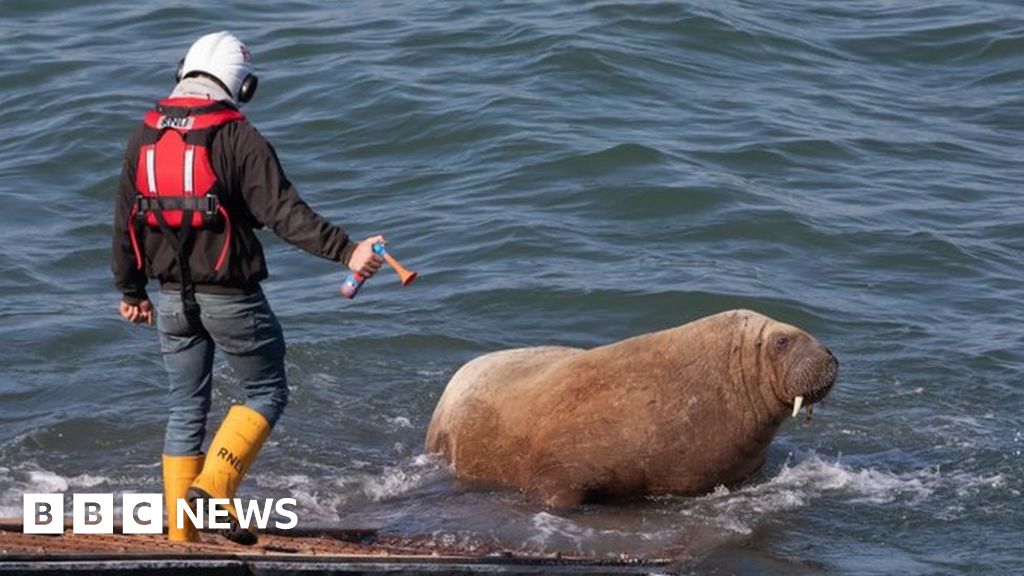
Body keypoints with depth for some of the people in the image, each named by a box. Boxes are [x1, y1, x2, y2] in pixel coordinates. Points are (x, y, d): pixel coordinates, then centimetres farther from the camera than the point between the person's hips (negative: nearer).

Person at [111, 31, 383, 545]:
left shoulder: (145, 136, 5)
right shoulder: (240, 139, -12)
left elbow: (126, 222, 11)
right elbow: (285, 213, -21)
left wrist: (131, 292, 23)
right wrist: (346, 251, -23)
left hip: (173, 299, 6)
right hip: (231, 298, -5)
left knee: (186, 410, 14)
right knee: (267, 392, 11)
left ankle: (180, 535, 13)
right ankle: (212, 487, -8)